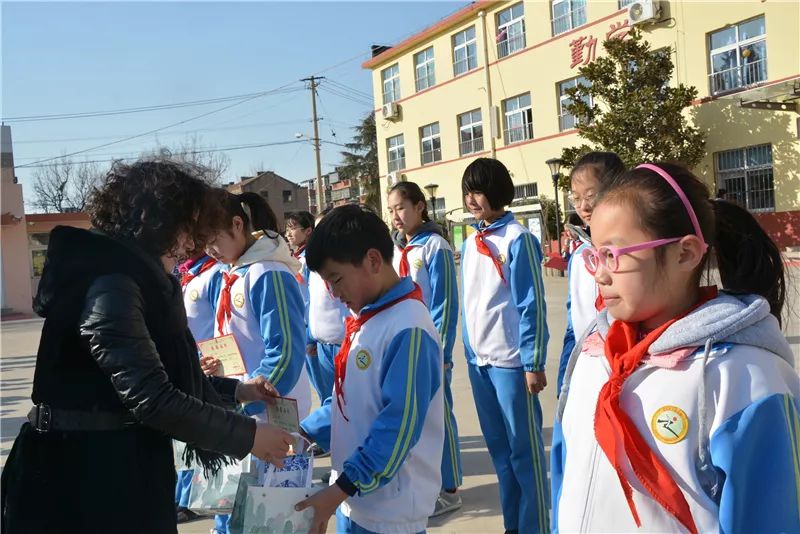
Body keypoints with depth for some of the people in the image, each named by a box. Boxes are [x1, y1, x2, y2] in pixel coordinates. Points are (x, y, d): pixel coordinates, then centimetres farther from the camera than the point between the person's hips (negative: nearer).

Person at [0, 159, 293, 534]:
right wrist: (247, 435, -19)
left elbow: (161, 377, 17)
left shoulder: (134, 277, 12)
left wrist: (237, 391, 10)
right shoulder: (109, 284, -21)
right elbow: (150, 398, -27)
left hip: (125, 468, 10)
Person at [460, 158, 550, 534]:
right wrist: (469, 350, 14)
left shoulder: (517, 239, -9)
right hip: (478, 361, 7)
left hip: (510, 360, -7)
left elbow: (531, 306, -12)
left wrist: (534, 364, -14)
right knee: (498, 447, 15)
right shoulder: (470, 242, 10)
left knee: (525, 448, 3)